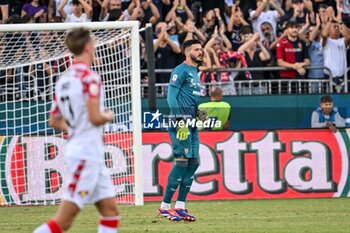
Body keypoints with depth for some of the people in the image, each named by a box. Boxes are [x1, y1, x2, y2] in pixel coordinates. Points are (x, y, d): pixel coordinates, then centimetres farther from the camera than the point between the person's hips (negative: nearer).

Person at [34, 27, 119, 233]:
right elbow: (95, 117, -21)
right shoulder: (89, 77, -14)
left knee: (111, 212, 9)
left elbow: (55, 121, 16)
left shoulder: (63, 79, 11)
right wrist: (108, 116, -1)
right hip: (86, 153, -9)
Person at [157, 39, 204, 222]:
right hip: (181, 123, -10)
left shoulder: (194, 73, 21)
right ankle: (165, 206, -7)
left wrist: (200, 114, 14)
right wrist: (180, 120, -21)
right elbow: (172, 96, -15)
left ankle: (180, 207, 9)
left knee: (193, 162, 5)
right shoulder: (181, 70, -8)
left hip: (191, 124, 10)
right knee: (182, 162, -12)